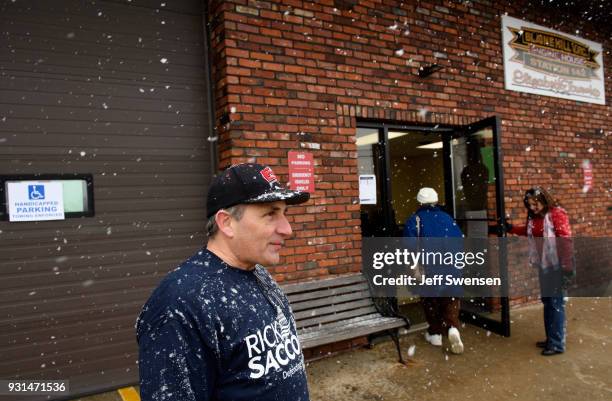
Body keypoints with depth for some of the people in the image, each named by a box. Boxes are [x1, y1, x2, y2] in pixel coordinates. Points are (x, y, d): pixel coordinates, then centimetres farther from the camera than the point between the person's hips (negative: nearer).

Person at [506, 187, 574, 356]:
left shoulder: (557, 213, -14)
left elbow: (565, 240, -19)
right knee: (547, 302, 15)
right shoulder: (534, 218, 8)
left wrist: (567, 267, -22)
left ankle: (557, 344, 8)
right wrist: (510, 228, 16)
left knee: (556, 303, -2)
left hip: (556, 266, -8)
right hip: (543, 266, 8)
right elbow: (528, 231, 29)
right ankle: (550, 339, 27)